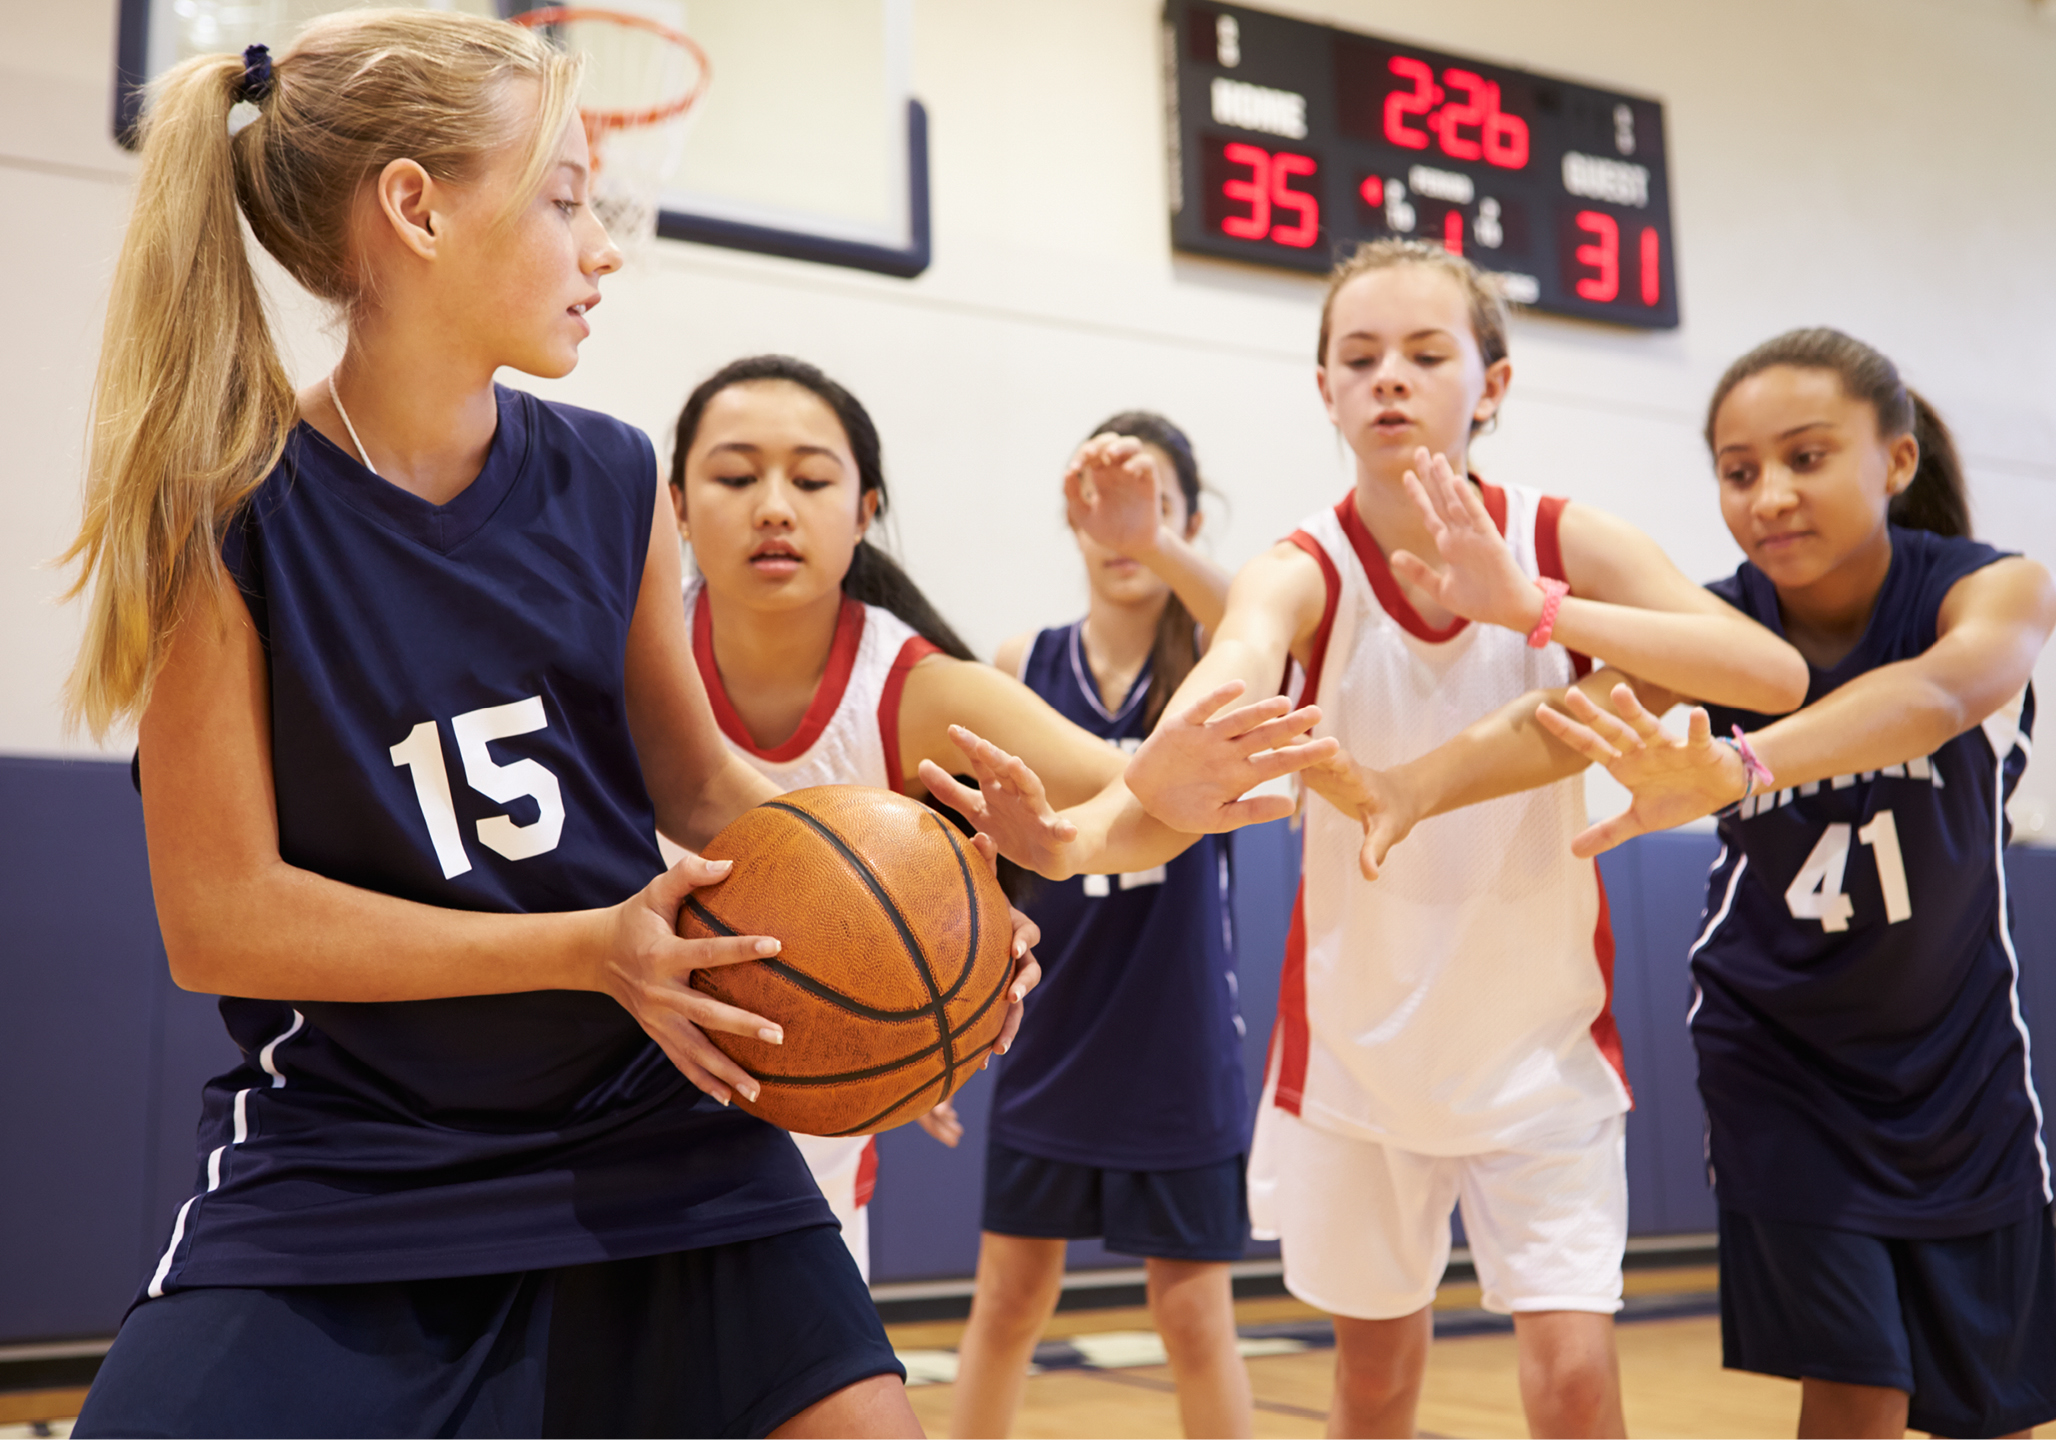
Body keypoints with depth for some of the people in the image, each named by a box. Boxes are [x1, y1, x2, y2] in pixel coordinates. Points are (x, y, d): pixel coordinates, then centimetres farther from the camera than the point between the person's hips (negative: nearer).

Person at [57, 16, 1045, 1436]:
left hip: (649, 1118, 4)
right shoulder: (225, 514, -12)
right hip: (344, 1153, -3)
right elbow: (220, 916, -13)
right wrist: (589, 948, -21)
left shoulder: (609, 483, 0)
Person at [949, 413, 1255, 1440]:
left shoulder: (1209, 666, -8)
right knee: (1009, 1299, 11)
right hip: (1048, 1038, 2)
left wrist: (1154, 546, -51)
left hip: (1178, 1046, -2)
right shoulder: (1023, 666, 0)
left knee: (1194, 1311, 7)